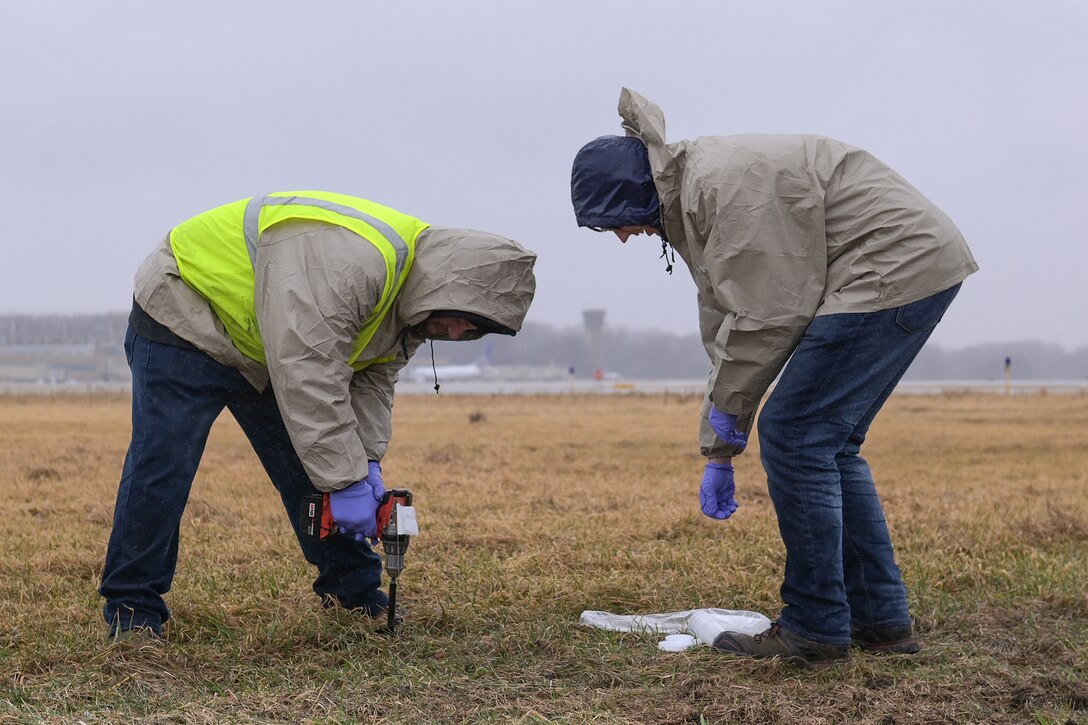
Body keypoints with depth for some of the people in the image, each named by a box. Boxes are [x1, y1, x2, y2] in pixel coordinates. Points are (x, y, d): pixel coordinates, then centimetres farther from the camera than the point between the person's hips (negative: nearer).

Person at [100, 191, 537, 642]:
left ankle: (357, 594, 16)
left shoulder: (408, 294, -5)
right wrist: (346, 480, -35)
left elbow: (372, 379, 3)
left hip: (264, 349, 9)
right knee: (163, 465, -13)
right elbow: (308, 378, -39)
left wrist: (367, 463, -13)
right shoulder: (349, 259, -38)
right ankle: (132, 610, -3)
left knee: (311, 471, 6)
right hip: (183, 318, -9)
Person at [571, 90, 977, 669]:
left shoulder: (724, 181, -19)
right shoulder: (690, 200, 15)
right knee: (829, 444, 14)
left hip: (897, 266, -11)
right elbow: (728, 327, 18)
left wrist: (727, 405, -5)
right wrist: (720, 453, 16)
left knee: (793, 436, -9)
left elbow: (774, 310, -19)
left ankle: (814, 630, -2)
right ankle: (880, 620, 19)